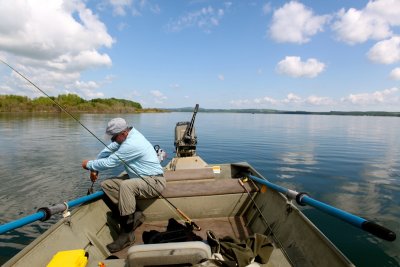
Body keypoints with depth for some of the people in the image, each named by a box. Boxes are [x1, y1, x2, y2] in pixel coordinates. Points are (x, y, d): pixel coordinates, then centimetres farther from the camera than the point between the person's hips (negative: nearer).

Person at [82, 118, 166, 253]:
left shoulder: (131, 144, -27)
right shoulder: (127, 135, 1)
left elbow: (109, 162, -21)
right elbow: (108, 150, 11)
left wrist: (89, 164, -4)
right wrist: (95, 168, 7)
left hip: (154, 181, -10)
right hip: (138, 177, 10)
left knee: (125, 185, -37)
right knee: (106, 184, -2)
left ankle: (127, 233, -21)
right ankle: (132, 217, -1)